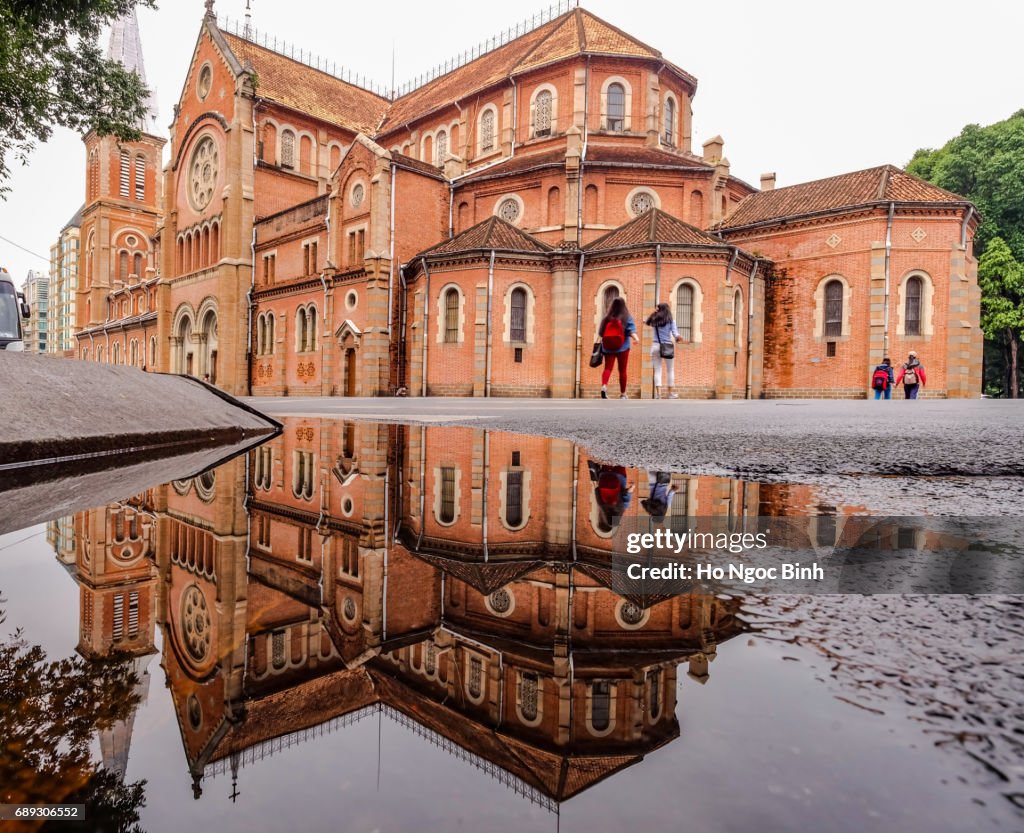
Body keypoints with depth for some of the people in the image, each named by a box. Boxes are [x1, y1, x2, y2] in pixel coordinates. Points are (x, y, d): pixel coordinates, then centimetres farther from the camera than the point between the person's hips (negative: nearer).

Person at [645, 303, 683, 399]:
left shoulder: (654, 320, 2)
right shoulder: (671, 321, -4)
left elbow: (646, 322, 21)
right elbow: (676, 335, -8)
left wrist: (654, 312, 15)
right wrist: (678, 338, 14)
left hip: (655, 346, 2)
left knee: (657, 371, 4)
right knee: (670, 371, 11)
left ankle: (658, 394, -4)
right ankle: (670, 393, 15)